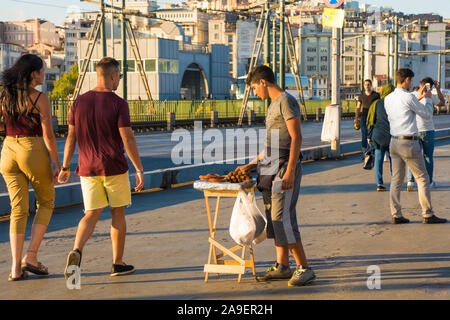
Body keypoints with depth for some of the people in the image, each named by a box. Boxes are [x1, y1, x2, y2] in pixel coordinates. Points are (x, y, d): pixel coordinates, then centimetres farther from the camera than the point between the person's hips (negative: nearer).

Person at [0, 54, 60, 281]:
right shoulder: (40, 98, -11)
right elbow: (48, 135, -12)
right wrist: (57, 164, -7)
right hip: (34, 152, -5)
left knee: (19, 209, 9)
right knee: (46, 203, 15)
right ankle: (31, 257, 6)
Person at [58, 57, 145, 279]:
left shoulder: (80, 102, 4)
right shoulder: (118, 104, -10)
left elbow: (71, 137, 5)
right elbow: (128, 139, -13)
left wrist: (65, 167, 13)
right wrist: (139, 170, -8)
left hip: (88, 169, 4)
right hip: (114, 168, -3)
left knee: (92, 215, 8)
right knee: (118, 213, 11)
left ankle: (76, 251, -17)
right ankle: (118, 264, 16)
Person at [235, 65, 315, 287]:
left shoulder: (286, 101, -9)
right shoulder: (273, 105, 20)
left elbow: (296, 137, -16)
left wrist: (290, 171, -22)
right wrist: (251, 165, 23)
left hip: (285, 168, -9)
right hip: (270, 169, 10)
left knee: (282, 218, -13)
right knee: (273, 219, 8)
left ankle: (304, 268, -7)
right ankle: (282, 267, 13)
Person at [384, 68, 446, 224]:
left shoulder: (388, 99, 8)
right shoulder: (408, 97, -14)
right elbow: (427, 115, -2)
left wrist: (418, 98, 30)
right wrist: (427, 99, 15)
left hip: (394, 142, 7)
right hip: (409, 143, -7)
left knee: (396, 180, 8)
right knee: (422, 178, 3)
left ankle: (396, 215, 7)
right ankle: (428, 215, 6)